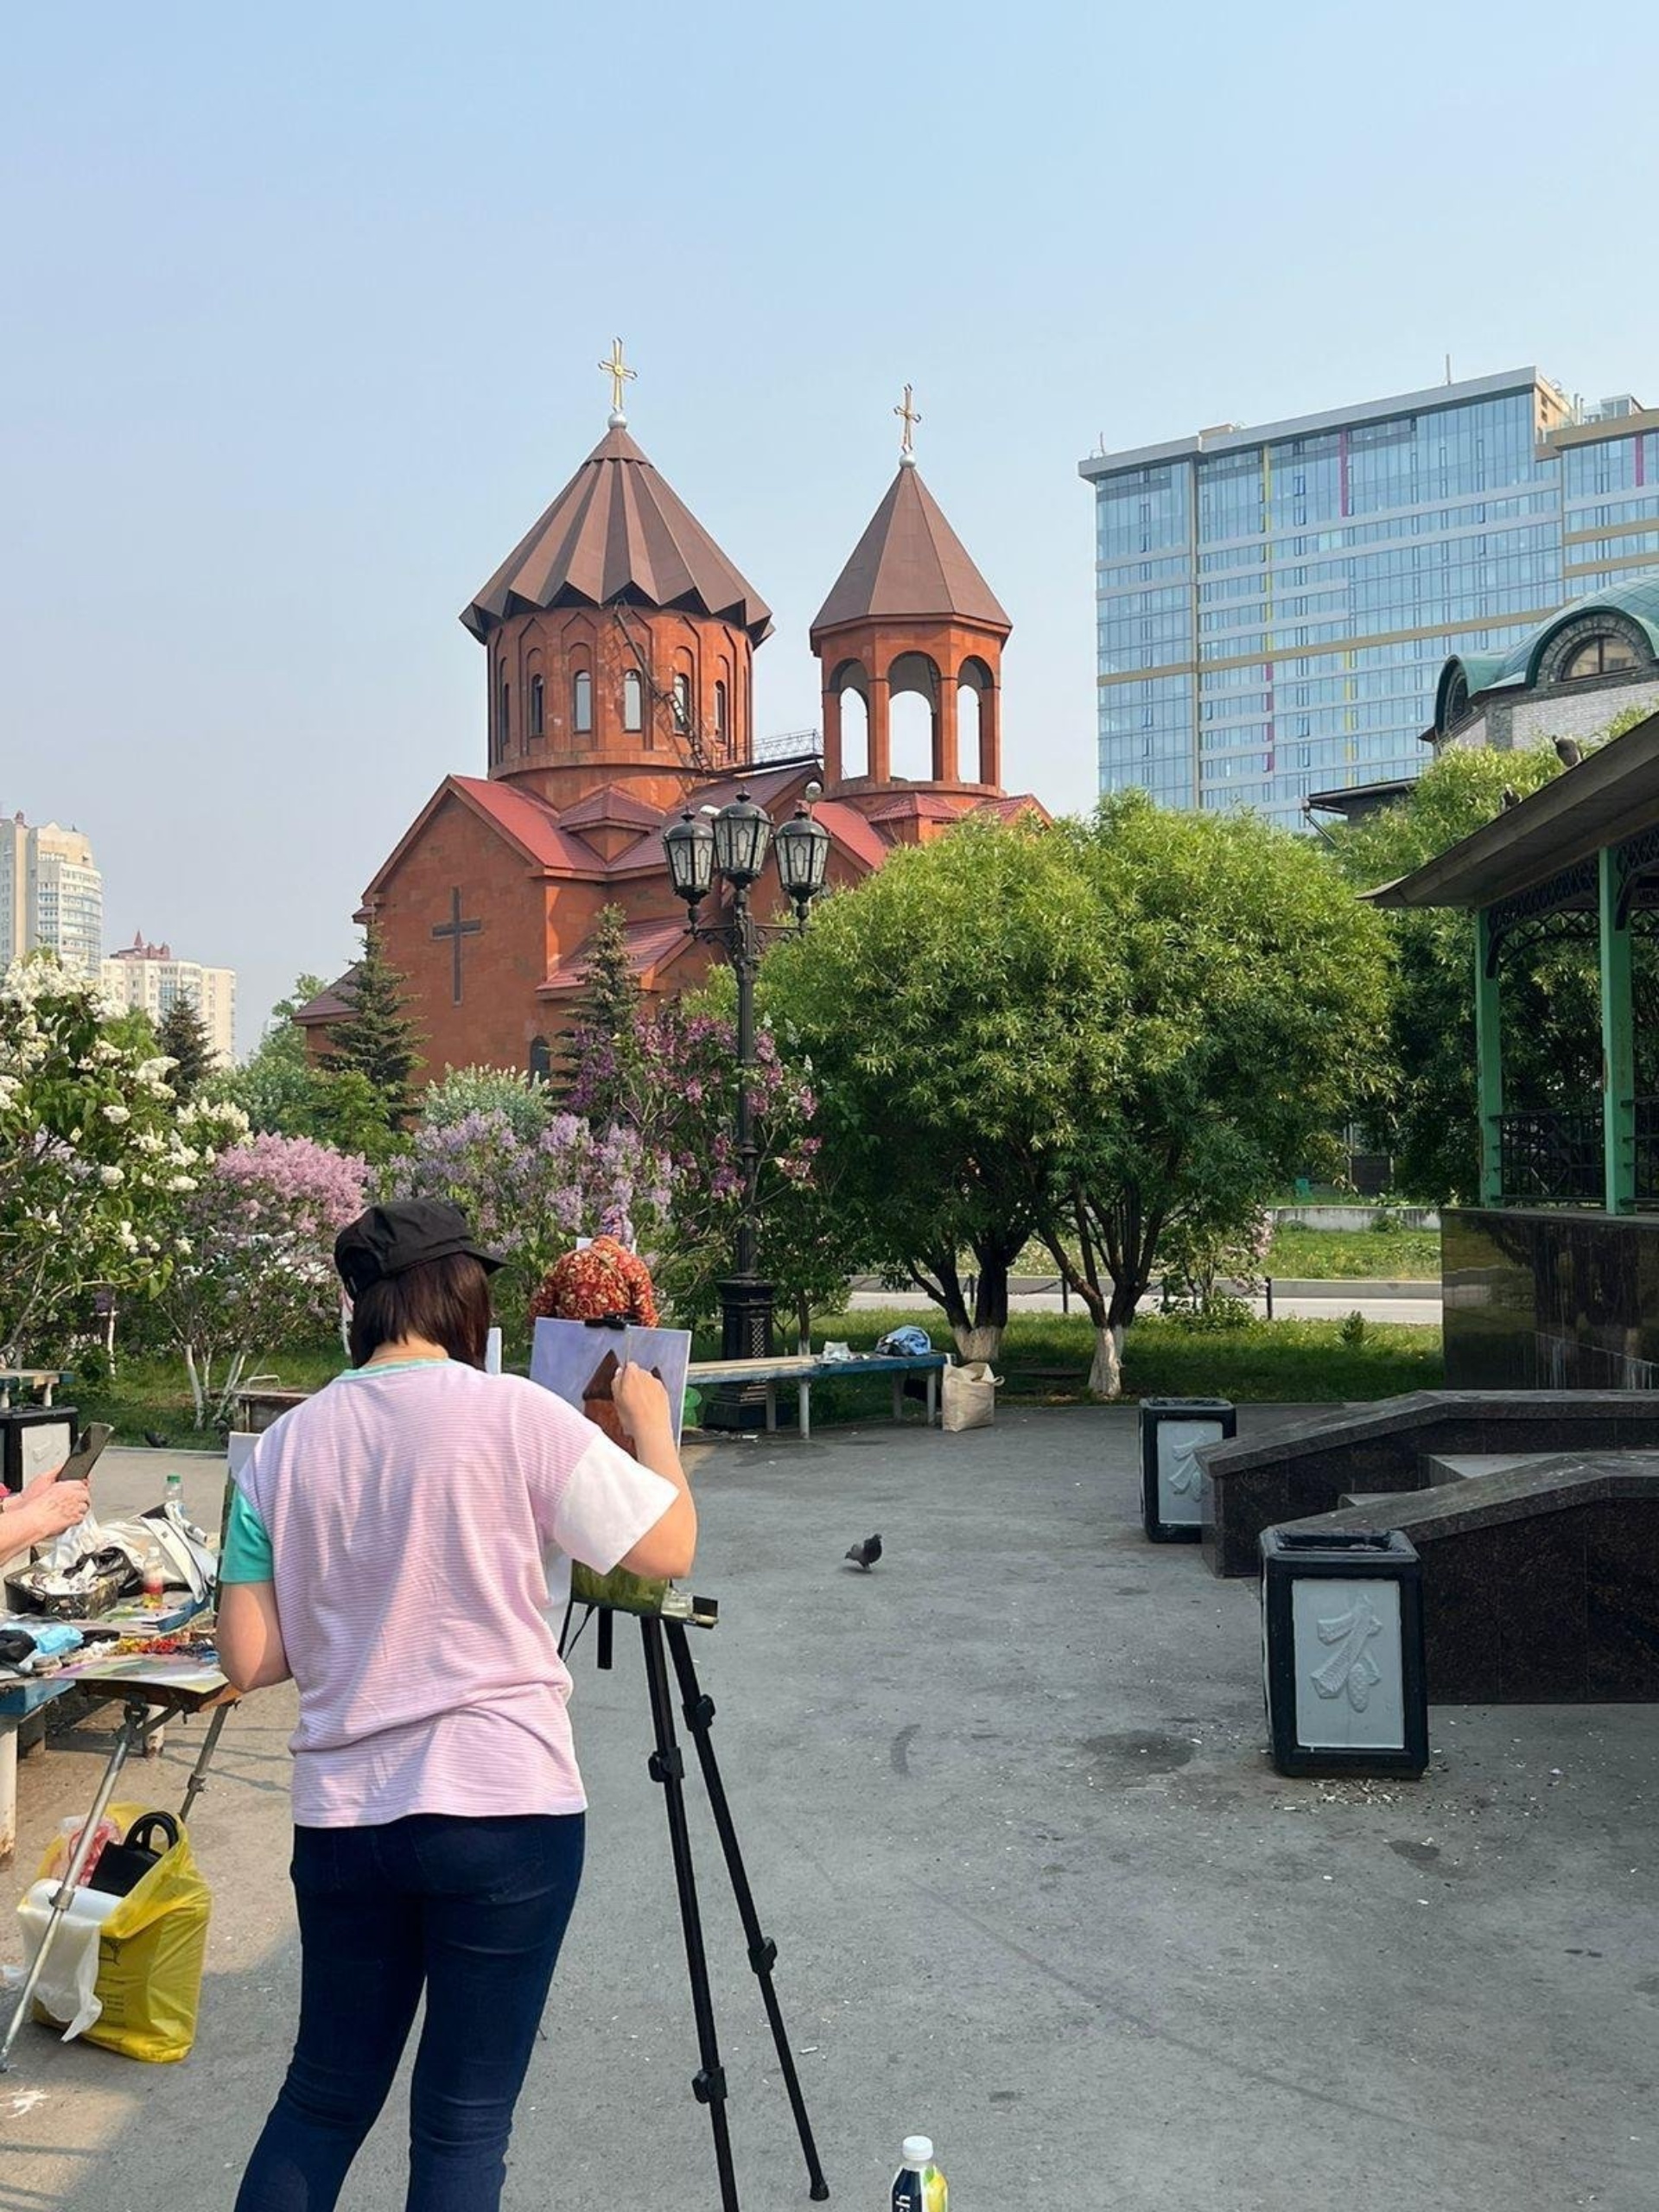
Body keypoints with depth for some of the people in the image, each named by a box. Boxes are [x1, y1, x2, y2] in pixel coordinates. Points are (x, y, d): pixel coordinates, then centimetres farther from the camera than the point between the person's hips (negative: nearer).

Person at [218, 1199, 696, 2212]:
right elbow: (669, 1550, -4)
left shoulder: (283, 1444, 3)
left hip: (343, 1814, 5)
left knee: (325, 2097, 19)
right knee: (465, 2122, 7)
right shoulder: (517, 1414, -10)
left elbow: (250, 1660, 5)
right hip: (504, 1811, -4)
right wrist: (652, 1422, 11)